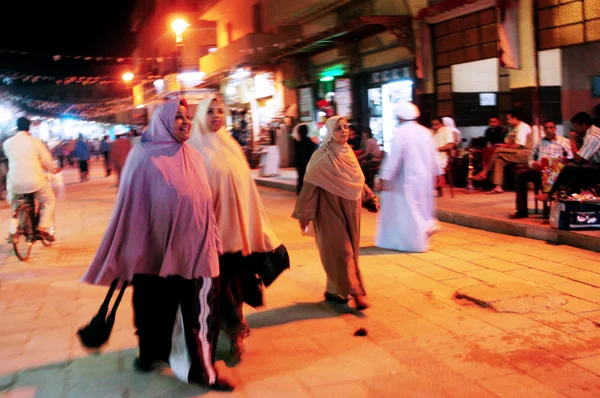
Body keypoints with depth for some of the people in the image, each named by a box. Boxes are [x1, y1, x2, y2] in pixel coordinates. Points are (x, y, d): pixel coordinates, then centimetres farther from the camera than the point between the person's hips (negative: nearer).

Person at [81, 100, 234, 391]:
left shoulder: (194, 158, 7)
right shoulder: (144, 157, -7)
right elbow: (131, 206, -6)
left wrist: (214, 243, 14)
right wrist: (127, 256, -6)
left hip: (195, 249, 4)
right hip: (158, 249, -3)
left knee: (200, 310, 4)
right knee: (157, 306, 14)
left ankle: (200, 369, 17)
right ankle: (151, 353, 38)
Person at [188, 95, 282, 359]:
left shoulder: (231, 146, 12)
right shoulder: (195, 149, -2)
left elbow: (245, 184, 13)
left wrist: (253, 224, 12)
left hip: (238, 225, 4)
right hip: (214, 224, -4)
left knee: (236, 275, 8)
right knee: (221, 277, 1)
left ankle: (234, 328, 21)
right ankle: (235, 330, 15)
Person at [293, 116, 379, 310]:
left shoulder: (349, 153, 8)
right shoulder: (322, 157, -14)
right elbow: (310, 185, -15)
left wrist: (370, 198, 14)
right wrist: (304, 214, -17)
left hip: (350, 210, 7)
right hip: (331, 210, -7)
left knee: (349, 251, 11)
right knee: (341, 251, -4)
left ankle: (336, 290, 24)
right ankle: (354, 292, 3)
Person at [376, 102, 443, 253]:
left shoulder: (400, 132, -14)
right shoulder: (425, 131, 6)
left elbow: (393, 157, -17)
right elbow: (434, 155, 11)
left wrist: (384, 177, -14)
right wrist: (437, 173, 19)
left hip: (407, 178, -6)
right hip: (425, 177, 6)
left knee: (408, 211, 2)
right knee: (421, 208, 20)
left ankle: (416, 242, 5)